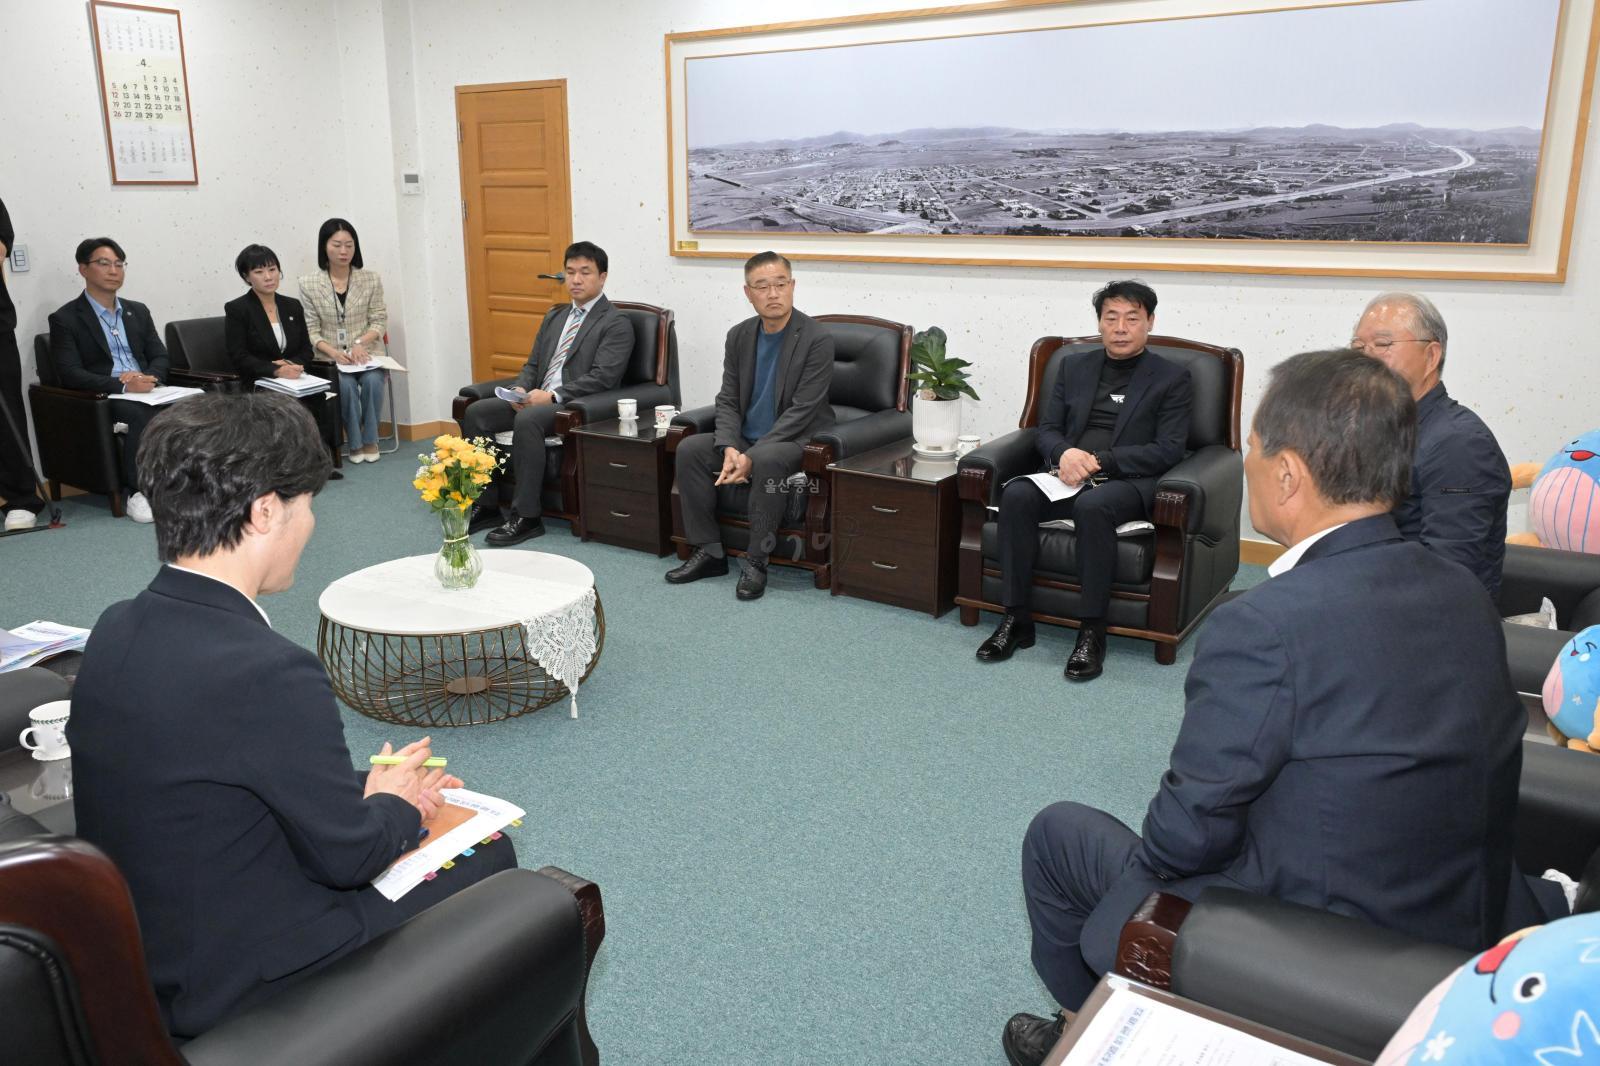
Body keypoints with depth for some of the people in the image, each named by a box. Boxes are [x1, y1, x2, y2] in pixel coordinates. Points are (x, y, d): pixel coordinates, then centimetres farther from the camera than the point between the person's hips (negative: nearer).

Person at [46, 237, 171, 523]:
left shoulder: (138, 312, 20)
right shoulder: (65, 318, 3)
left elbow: (161, 357, 14)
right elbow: (70, 374, -9)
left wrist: (148, 377, -11)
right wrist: (123, 386, -22)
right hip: (101, 399, -4)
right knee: (144, 414, -37)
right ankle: (138, 492, -26)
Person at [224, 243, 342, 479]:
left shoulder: (293, 306, 16)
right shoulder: (236, 310, 1)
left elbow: (306, 350, 14)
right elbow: (239, 358, -7)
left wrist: (292, 364, -10)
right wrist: (276, 371, -21)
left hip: (295, 379, 4)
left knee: (329, 400, -27)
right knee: (303, 407, -32)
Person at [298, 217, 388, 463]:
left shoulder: (370, 279, 2)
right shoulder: (308, 283, -1)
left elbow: (379, 320, 3)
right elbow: (311, 330, -1)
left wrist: (360, 343, -16)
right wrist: (333, 352, -19)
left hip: (367, 353, 1)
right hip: (330, 358, -1)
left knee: (372, 380, -31)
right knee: (346, 384, -31)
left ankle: (370, 439, -11)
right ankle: (354, 442, -11)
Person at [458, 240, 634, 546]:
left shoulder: (616, 324, -4)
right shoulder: (554, 316, 21)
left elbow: (602, 378, -15)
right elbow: (532, 364, 21)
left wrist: (552, 395, -22)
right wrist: (521, 389, -3)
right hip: (538, 398, 8)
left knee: (527, 420, -35)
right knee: (476, 412, -11)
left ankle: (526, 516, -27)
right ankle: (486, 506, -4)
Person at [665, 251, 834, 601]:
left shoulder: (817, 340, -15)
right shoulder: (739, 336, 4)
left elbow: (802, 411, -20)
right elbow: (727, 400, 4)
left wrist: (752, 456, -25)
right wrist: (729, 448, -17)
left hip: (796, 441, -6)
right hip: (747, 438, 6)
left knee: (767, 461, -37)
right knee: (689, 449, -15)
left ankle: (757, 561, -22)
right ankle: (709, 552, -7)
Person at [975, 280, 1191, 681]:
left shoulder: (1171, 378, 7)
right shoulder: (1074, 367, 19)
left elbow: (1168, 451, -3)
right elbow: (1047, 429, 14)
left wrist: (1099, 461, -14)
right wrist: (1065, 454, -11)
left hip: (1128, 481, -3)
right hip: (1068, 474, 4)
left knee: (1093, 505, -38)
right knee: (1016, 494, -28)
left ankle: (1092, 632, -28)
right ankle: (1017, 619, -21)